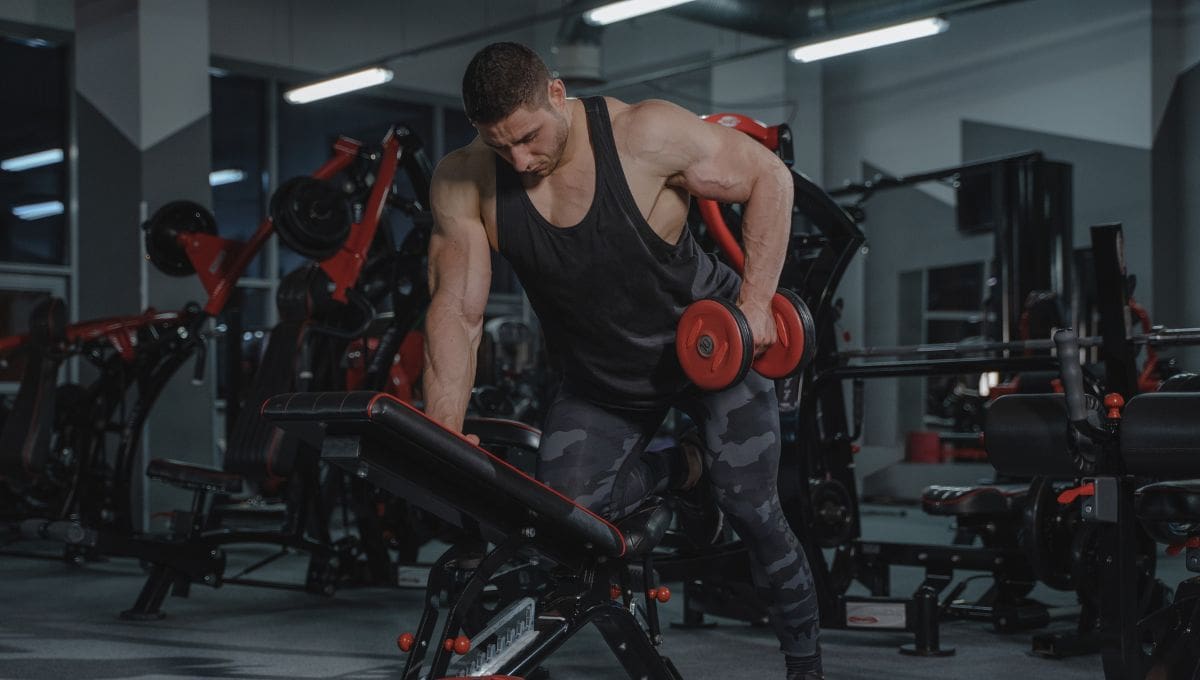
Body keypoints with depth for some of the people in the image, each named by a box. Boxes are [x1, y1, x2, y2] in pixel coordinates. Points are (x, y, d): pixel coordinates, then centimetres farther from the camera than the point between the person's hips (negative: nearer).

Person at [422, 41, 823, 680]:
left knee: (750, 508, -8)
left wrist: (756, 302, -22)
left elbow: (770, 178, -15)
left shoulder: (647, 134, -28)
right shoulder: (464, 184, -21)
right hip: (598, 381, 3)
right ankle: (684, 469, 16)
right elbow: (458, 315, -17)